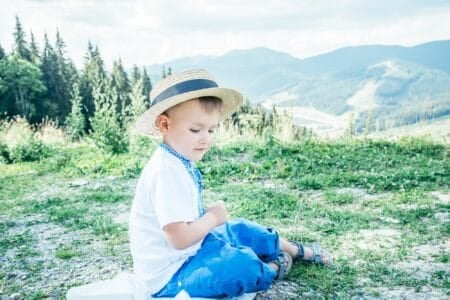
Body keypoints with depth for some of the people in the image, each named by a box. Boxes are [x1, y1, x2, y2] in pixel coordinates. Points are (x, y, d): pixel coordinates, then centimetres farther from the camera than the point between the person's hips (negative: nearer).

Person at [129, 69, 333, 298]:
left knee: (241, 230, 17)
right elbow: (179, 238, -32)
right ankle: (271, 268, 11)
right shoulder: (167, 172, -31)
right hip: (170, 274, -10)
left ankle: (298, 251, 37)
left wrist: (208, 216, -5)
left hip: (190, 251, 10)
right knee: (242, 264, -23)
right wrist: (213, 217, -17)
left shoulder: (179, 162, 1)